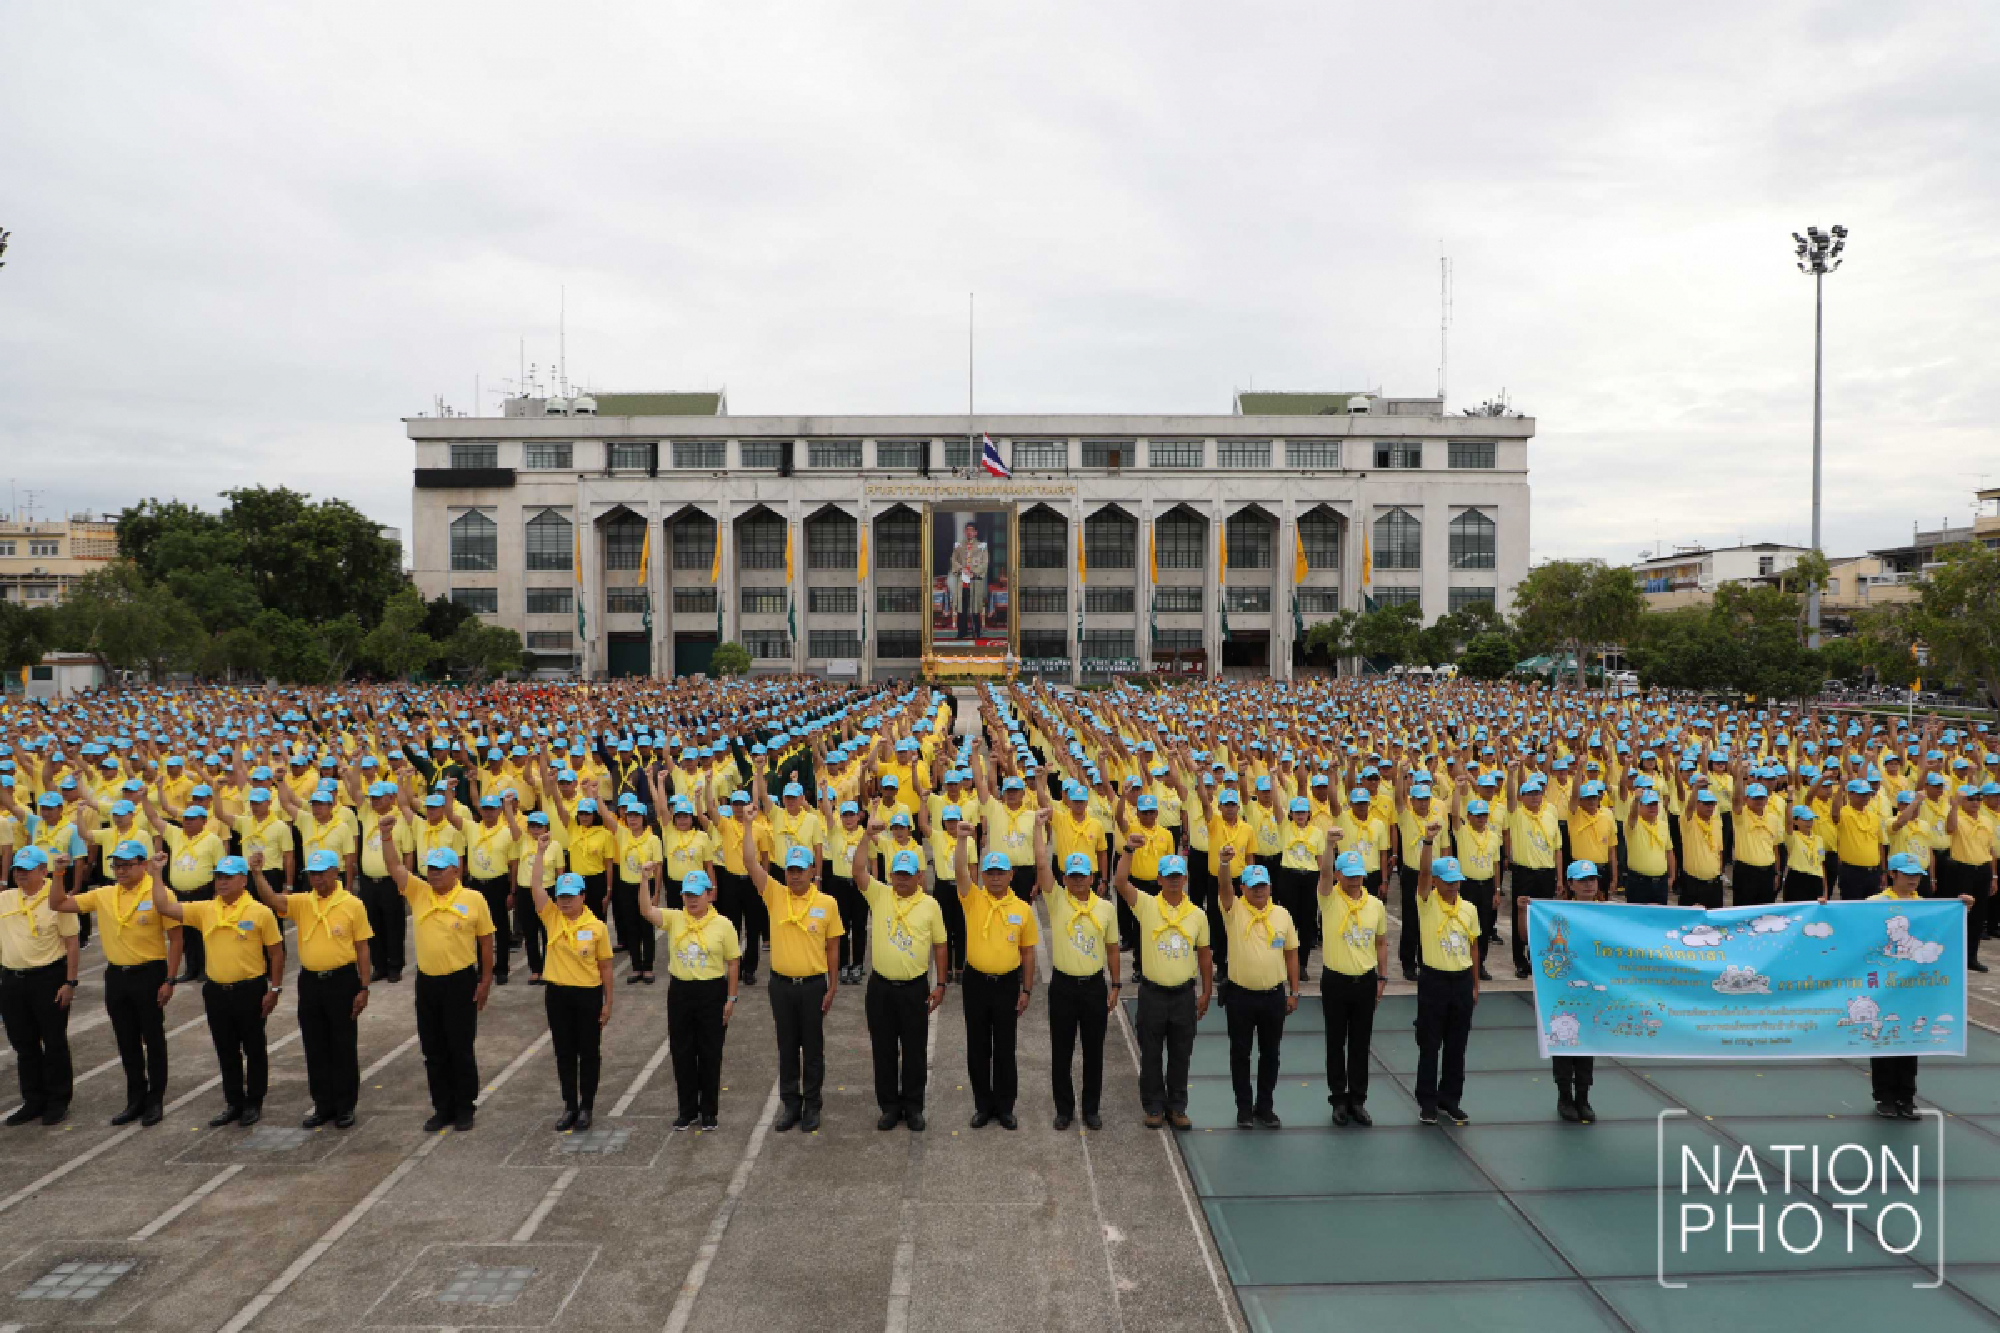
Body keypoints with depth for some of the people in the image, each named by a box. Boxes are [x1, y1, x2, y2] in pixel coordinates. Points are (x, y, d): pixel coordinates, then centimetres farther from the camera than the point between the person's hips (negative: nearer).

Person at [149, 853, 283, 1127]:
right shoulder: (204, 910, 2)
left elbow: (276, 952, -5)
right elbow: (164, 907, -1)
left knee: (253, 1049, 8)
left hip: (249, 991, -4)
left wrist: (275, 989, -7)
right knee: (226, 1051, 14)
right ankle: (233, 1102, 27)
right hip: (216, 991, 4)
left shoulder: (260, 912, -9)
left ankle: (254, 1102, 21)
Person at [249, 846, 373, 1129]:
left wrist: (364, 988, -6)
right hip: (309, 981, 4)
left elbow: (363, 948, -3)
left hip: (342, 981, -4)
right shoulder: (302, 902, 3)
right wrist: (257, 873, -30)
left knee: (344, 1046, 4)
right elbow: (272, 900, -15)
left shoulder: (353, 904, -6)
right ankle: (323, 1104, 24)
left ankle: (345, 1106, 16)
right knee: (315, 1047, 11)